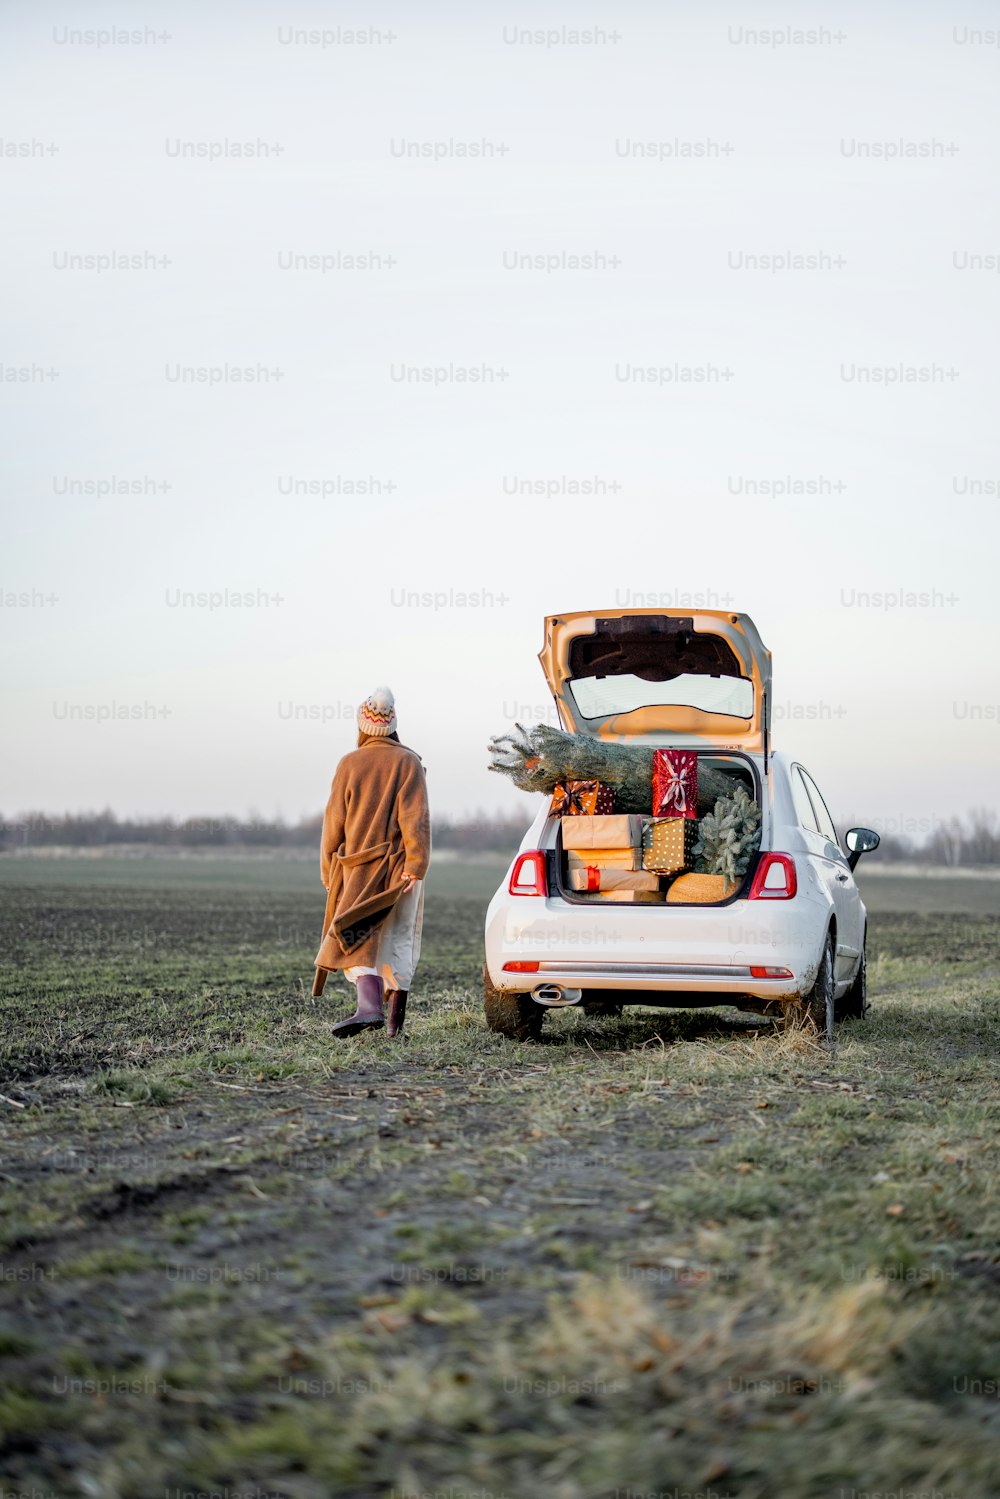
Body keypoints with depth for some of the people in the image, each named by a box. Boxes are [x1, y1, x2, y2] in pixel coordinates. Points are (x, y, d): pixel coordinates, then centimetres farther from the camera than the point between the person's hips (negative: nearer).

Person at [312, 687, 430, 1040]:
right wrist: (416, 866, -14)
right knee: (399, 943, 9)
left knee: (359, 940, -6)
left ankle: (369, 1005, -29)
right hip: (400, 867, 1)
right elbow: (415, 818, -11)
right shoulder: (409, 763, -1)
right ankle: (396, 1021, 9)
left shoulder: (349, 764, 1)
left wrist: (329, 872, 10)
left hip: (359, 869, -1)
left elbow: (334, 822, 2)